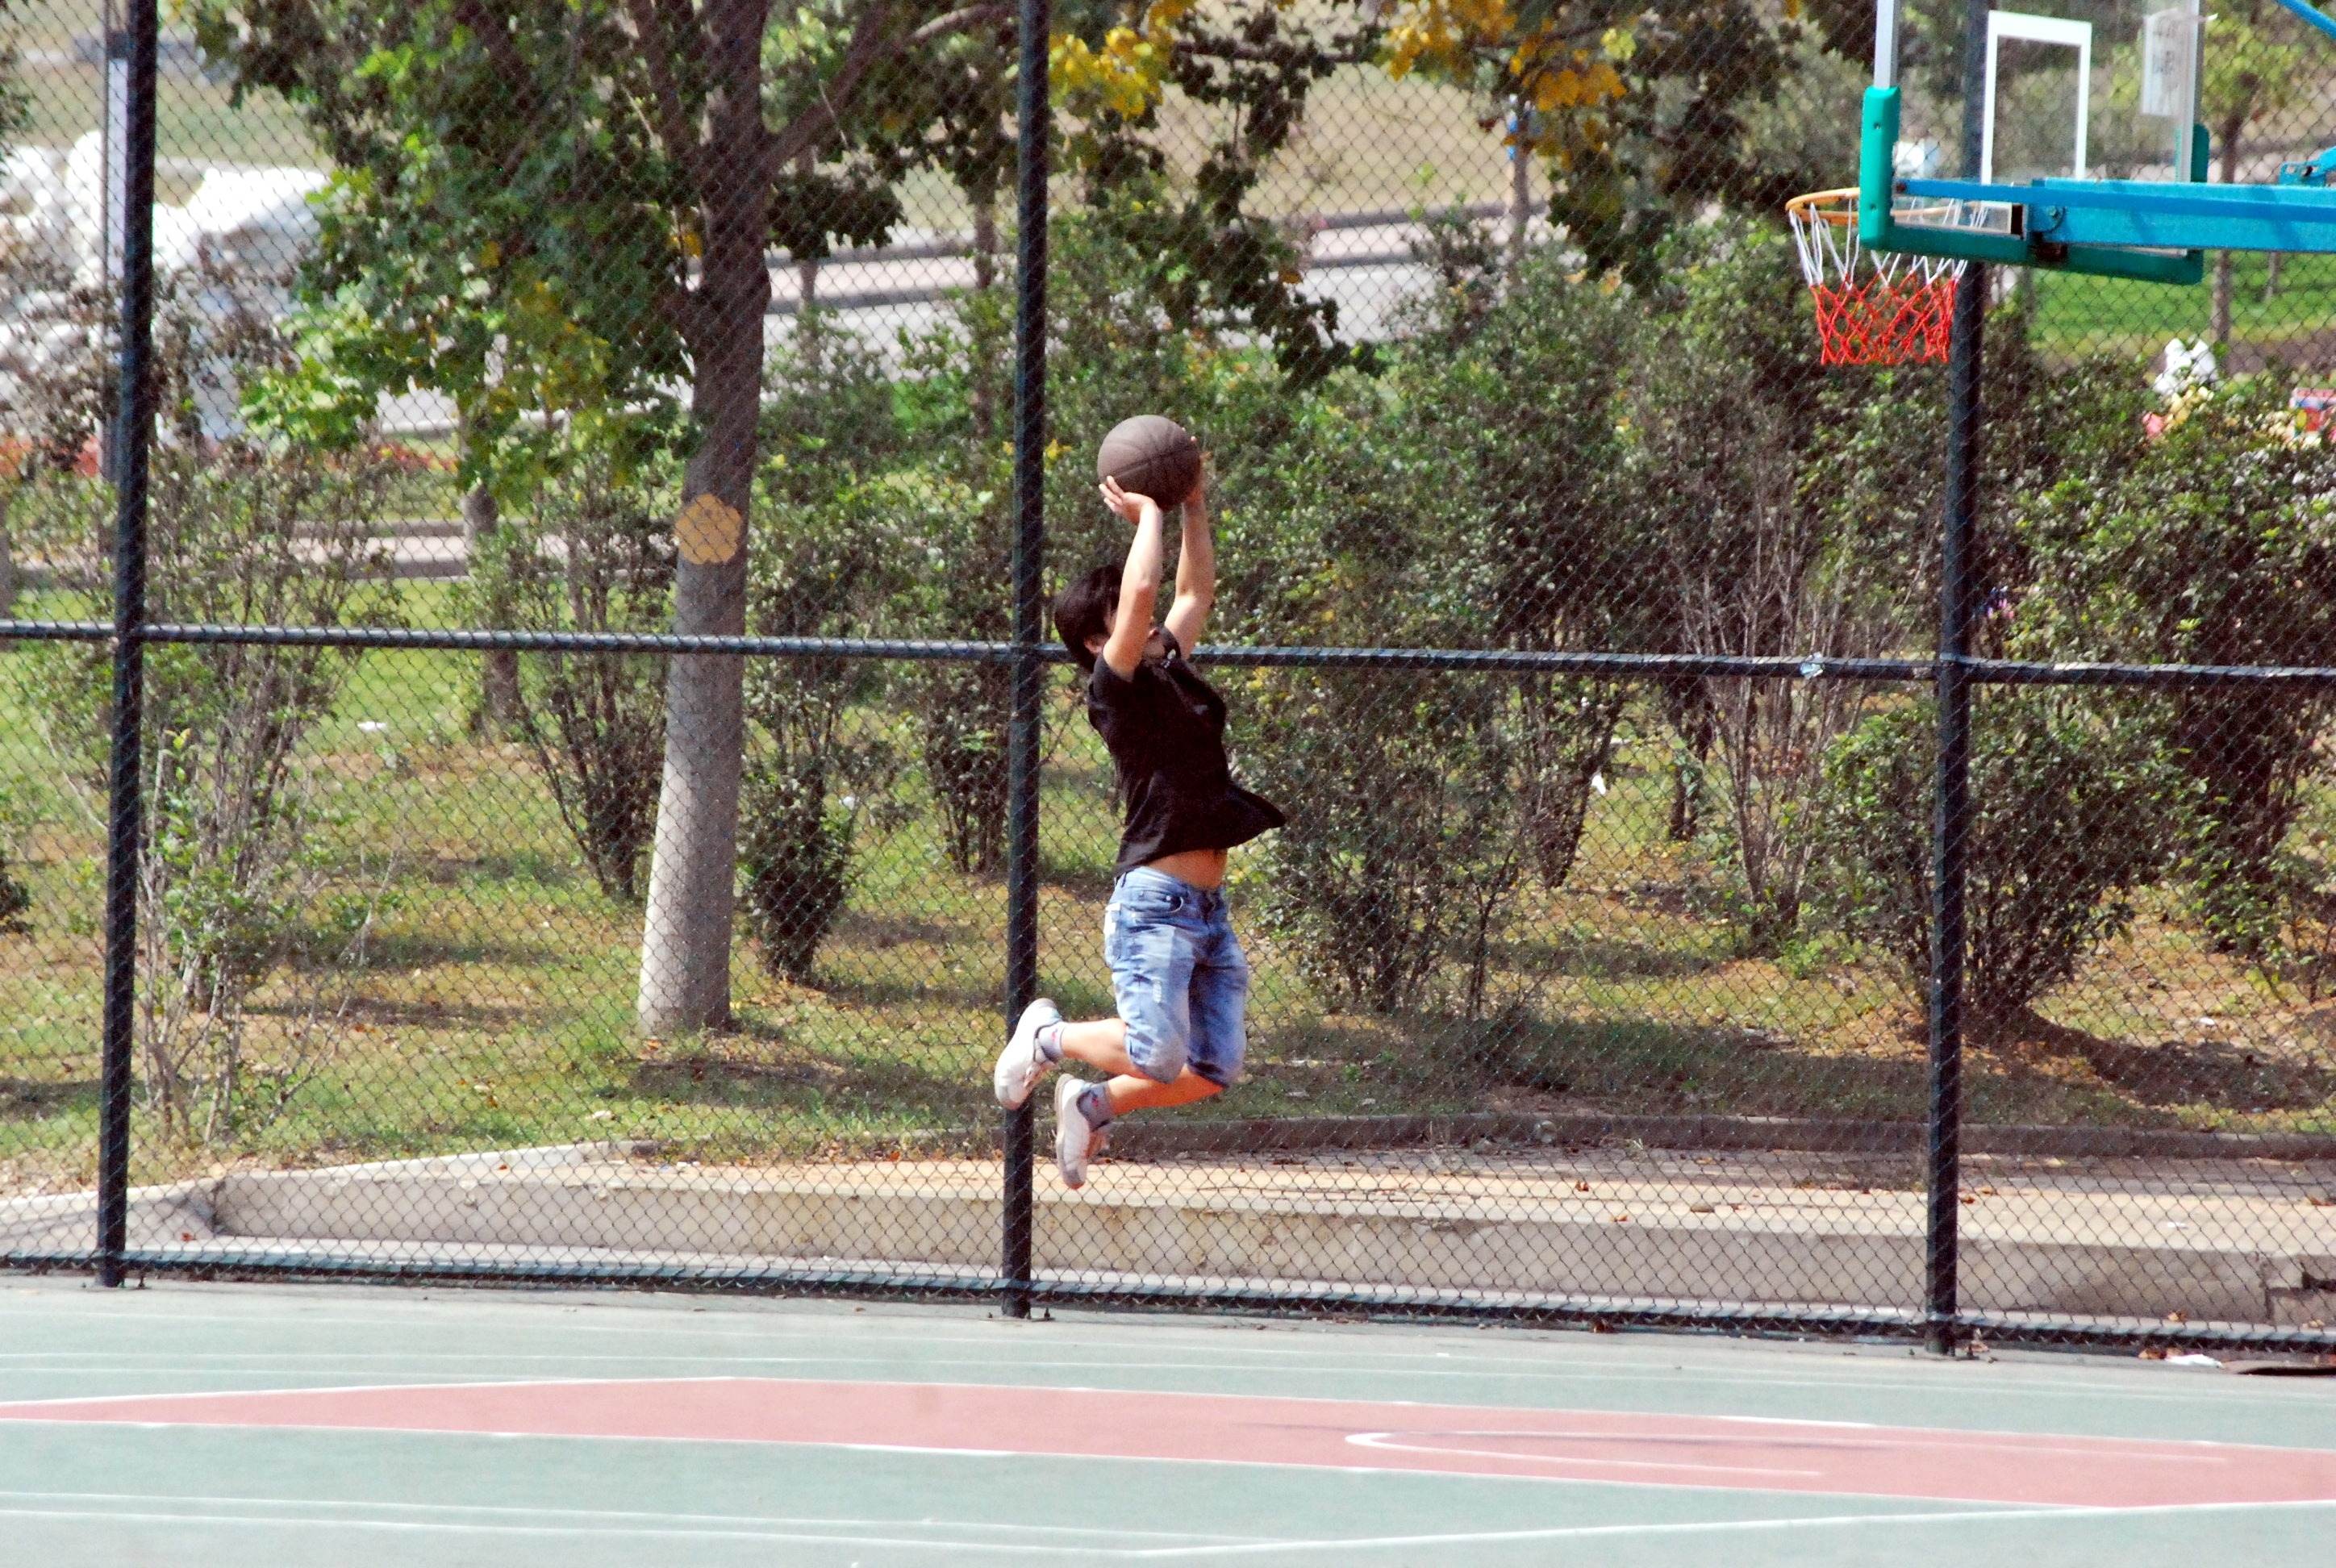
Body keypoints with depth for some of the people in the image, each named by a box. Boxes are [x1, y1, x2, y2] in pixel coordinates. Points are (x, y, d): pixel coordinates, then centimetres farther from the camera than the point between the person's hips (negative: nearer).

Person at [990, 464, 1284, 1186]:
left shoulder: (1171, 674, 16)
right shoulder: (1115, 687, -6)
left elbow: (1195, 592, 28)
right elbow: (1142, 589, -18)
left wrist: (1195, 507, 20)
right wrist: (1148, 516, -5)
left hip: (1209, 909, 8)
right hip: (1154, 903, -8)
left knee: (1214, 1071, 0)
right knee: (1158, 1056, -15)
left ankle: (1095, 1102, 22)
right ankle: (1047, 1037, 14)